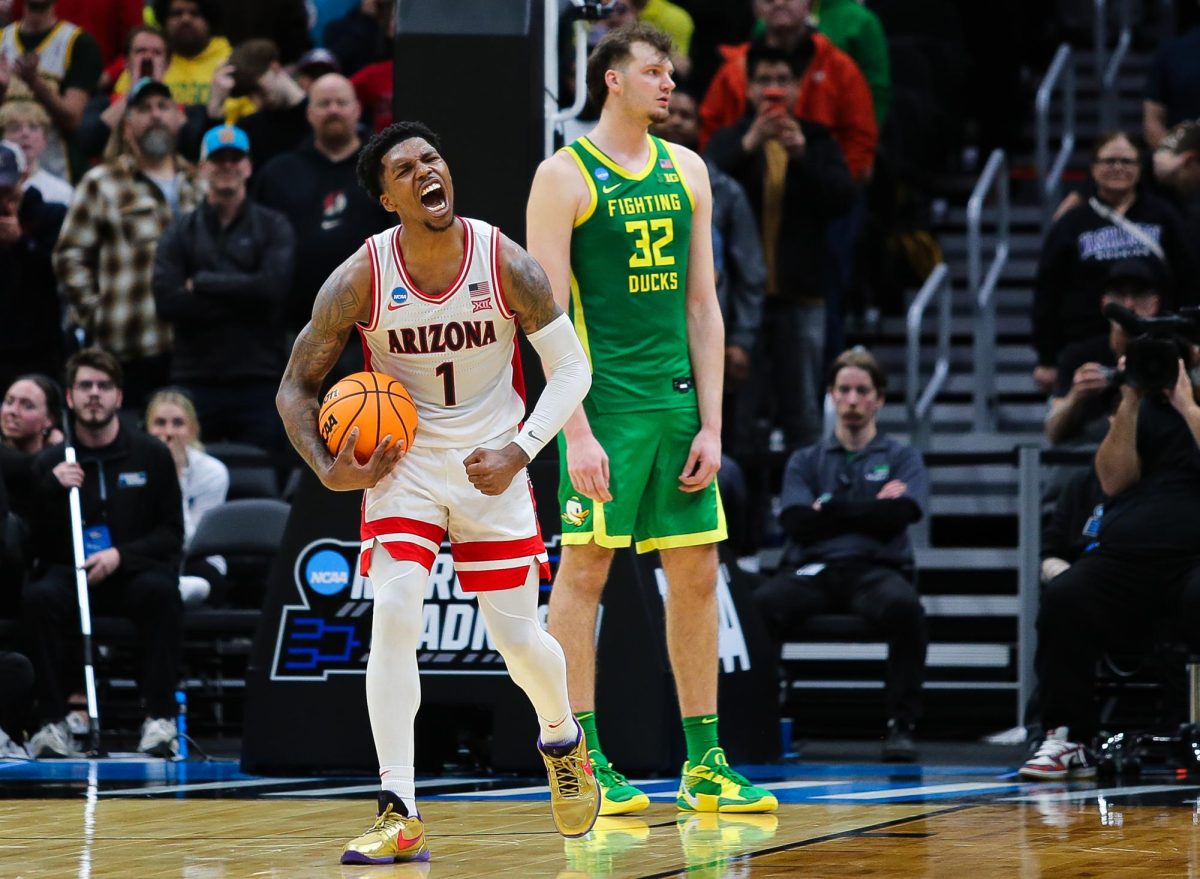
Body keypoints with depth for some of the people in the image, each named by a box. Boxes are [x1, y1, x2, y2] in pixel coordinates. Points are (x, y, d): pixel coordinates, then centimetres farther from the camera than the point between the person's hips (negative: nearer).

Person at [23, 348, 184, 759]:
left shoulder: (152, 455, 3)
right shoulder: (51, 463, 4)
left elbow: (171, 534, 2)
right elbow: (37, 546, 1)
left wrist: (120, 555, -15)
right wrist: (54, 492, -14)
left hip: (135, 572, -1)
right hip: (70, 574, 1)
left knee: (160, 591, -35)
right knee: (39, 597, -33)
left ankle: (160, 718, -30)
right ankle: (52, 722, -27)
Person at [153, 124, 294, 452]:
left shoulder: (273, 227, 7)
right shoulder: (180, 233, 9)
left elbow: (273, 286, -11)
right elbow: (167, 301, -7)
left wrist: (201, 283, -6)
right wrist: (243, 296, -9)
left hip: (259, 383, -1)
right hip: (196, 382, 1)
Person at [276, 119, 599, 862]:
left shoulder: (507, 264, -16)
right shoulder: (361, 280, -17)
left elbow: (571, 368, -7)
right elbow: (297, 387, -6)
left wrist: (521, 450, -19)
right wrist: (329, 471, -22)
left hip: (491, 464, 0)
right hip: (401, 461, 0)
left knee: (518, 635, 2)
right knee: (394, 614, -18)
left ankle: (562, 740, 37)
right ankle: (401, 816, -17)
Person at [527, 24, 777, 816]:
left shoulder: (686, 172, 12)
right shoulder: (565, 176, -5)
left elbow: (702, 307, 13)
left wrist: (711, 425, 6)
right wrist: (577, 431, -17)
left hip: (677, 395, 6)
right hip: (603, 398, -6)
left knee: (696, 572, 6)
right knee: (585, 568, -5)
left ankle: (705, 764, 11)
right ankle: (583, 762, 0)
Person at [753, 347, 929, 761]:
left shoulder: (901, 458, 17)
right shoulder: (805, 461, 21)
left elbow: (896, 516, -3)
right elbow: (797, 523, 3)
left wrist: (831, 509, 1)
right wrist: (867, 510, 1)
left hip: (875, 571, -1)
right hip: (812, 571, 1)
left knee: (903, 606, -39)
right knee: (758, 604, -34)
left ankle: (900, 725, -29)